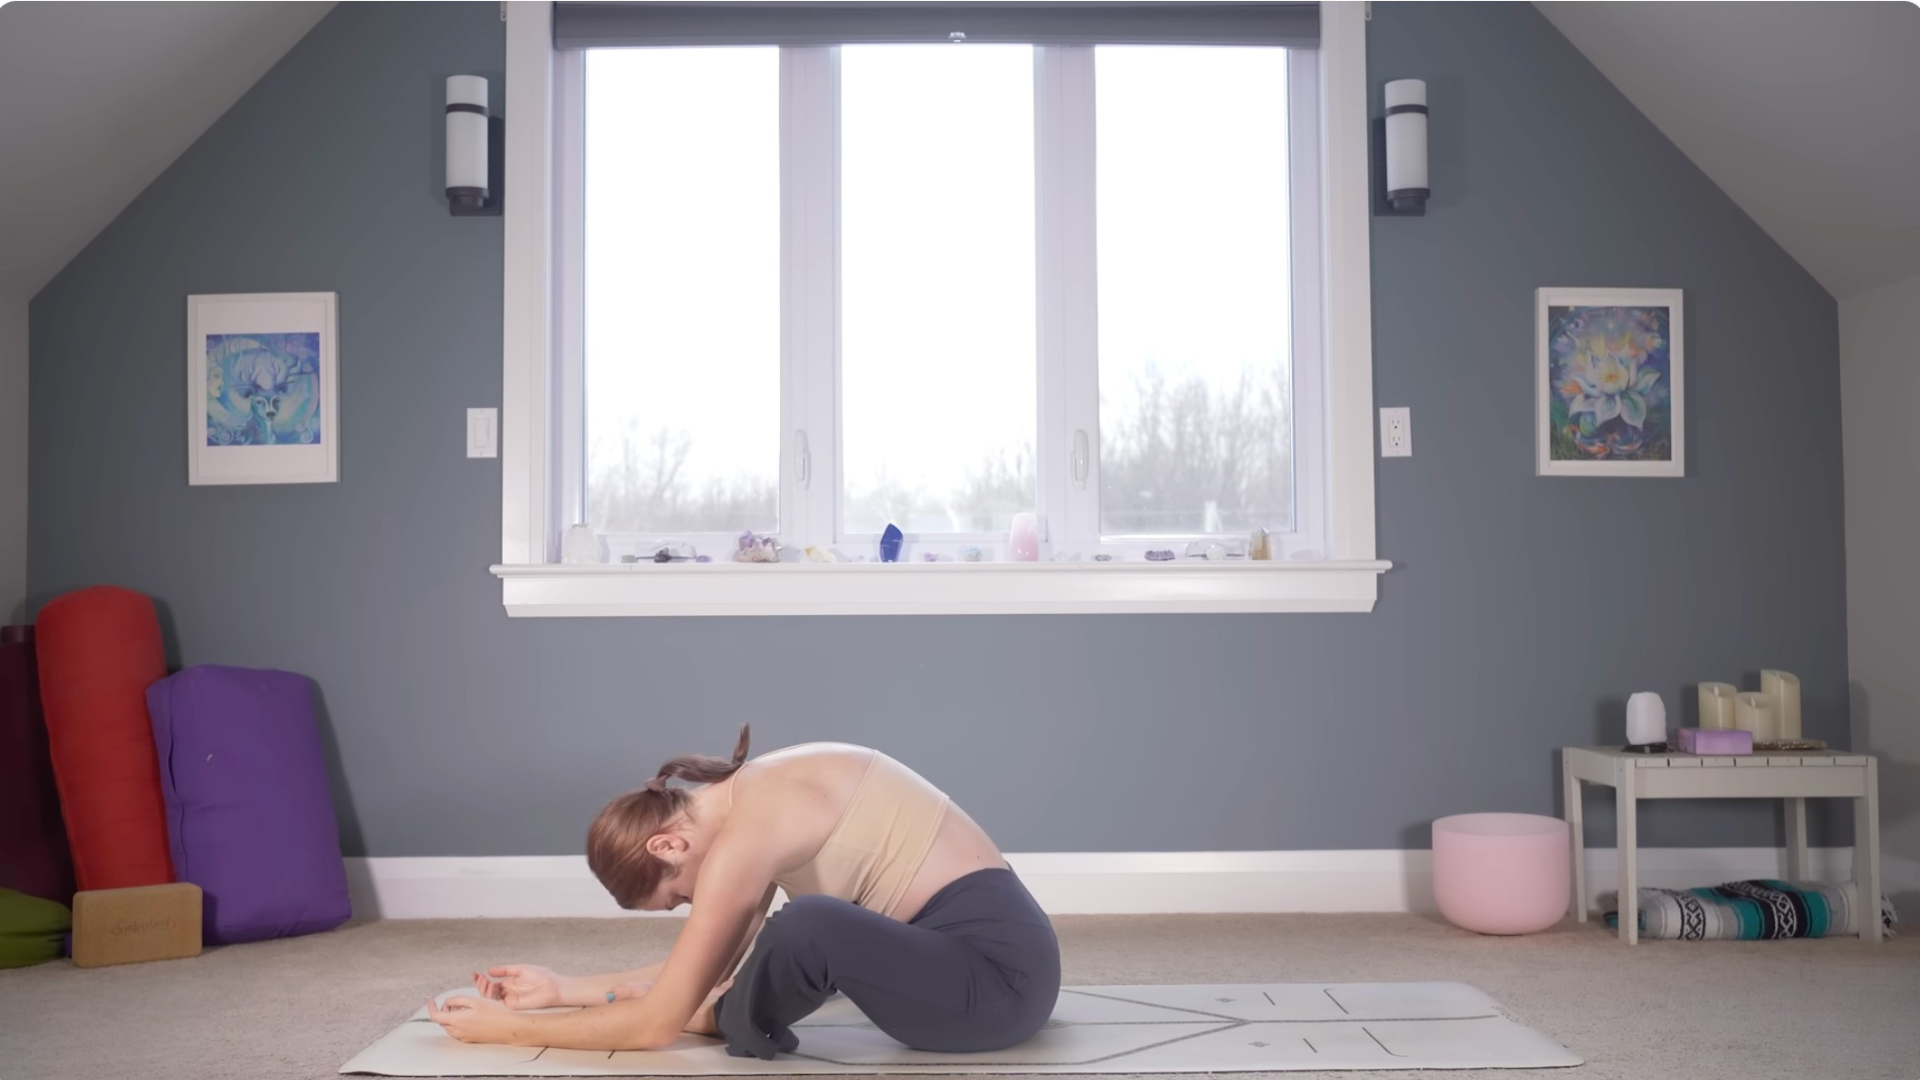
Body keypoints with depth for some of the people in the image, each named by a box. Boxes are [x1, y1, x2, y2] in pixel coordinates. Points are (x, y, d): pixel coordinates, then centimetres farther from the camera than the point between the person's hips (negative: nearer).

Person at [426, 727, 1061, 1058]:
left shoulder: (745, 833, -19)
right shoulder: (755, 798, 8)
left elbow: (658, 1023, -14)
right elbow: (703, 979, 15)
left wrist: (506, 1027, -5)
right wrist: (562, 990, 16)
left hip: (999, 966, -10)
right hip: (981, 944, 10)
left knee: (807, 926, -33)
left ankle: (749, 1037, -6)